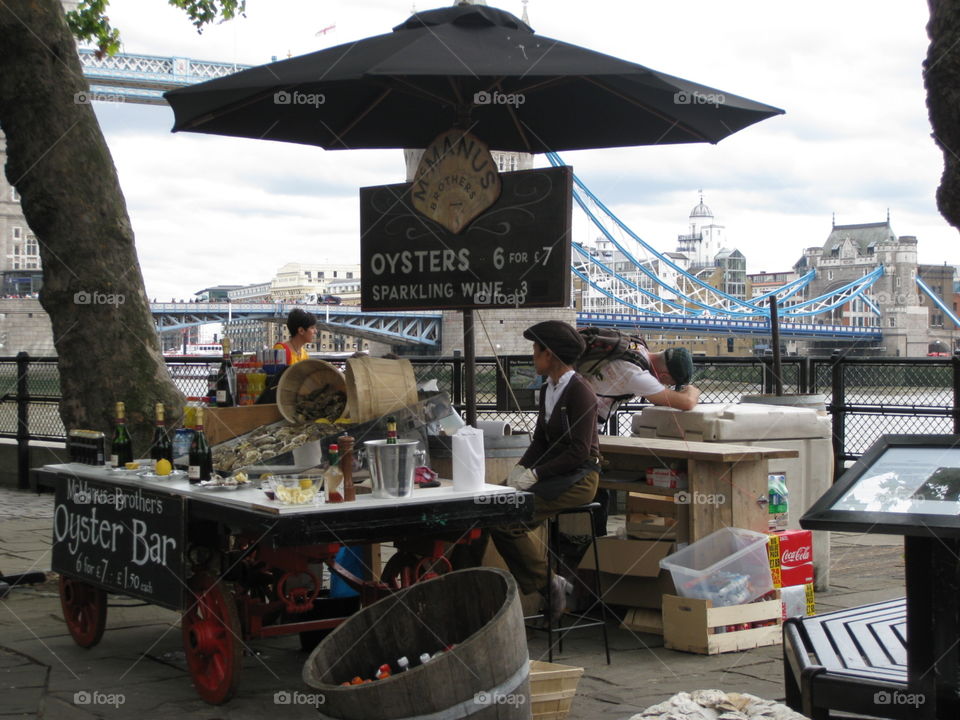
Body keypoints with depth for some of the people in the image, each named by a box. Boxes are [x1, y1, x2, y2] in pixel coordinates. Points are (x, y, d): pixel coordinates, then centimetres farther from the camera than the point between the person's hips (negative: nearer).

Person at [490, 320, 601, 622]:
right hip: (553, 472, 9)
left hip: (579, 477, -9)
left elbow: (579, 452, -19)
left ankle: (546, 582, -2)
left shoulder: (580, 393, -14)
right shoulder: (547, 390, 14)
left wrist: (536, 474, -21)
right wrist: (522, 467, -3)